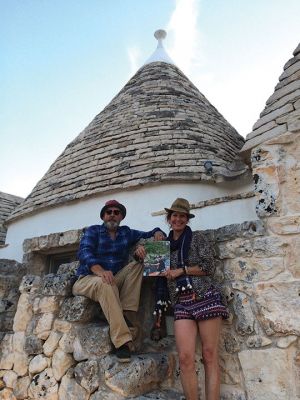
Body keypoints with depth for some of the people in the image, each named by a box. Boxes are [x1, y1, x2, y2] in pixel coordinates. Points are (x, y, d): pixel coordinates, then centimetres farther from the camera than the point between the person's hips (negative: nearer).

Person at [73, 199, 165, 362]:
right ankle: (122, 341, -41)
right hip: (87, 280, -4)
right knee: (106, 284, -36)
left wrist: (157, 233, -11)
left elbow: (148, 235, 16)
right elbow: (84, 253, -18)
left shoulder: (126, 233, 12)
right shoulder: (93, 231, 0)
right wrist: (101, 271, -38)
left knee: (136, 265, -16)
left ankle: (127, 315, -26)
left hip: (115, 280, 4)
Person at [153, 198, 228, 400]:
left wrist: (181, 270, -4)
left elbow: (209, 266, -2)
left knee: (210, 356, -3)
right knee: (185, 358, -8)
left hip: (206, 297, -3)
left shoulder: (197, 237, 6)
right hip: (182, 303, 3)